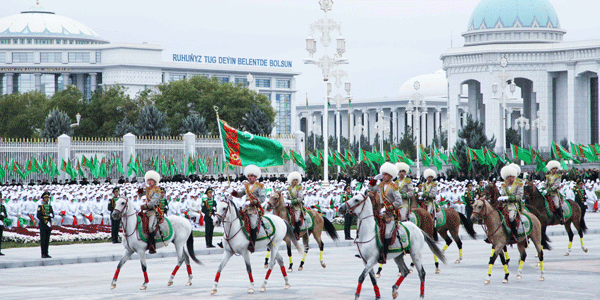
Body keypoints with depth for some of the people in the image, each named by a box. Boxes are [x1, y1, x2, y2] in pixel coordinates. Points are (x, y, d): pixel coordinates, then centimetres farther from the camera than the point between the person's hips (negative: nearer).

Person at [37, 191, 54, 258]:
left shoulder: (50, 206, 14)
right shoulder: (40, 206, -4)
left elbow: (53, 215, 10)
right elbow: (38, 216, -14)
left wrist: (50, 215, -15)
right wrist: (46, 222, -19)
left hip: (49, 225, 6)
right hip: (43, 226, -6)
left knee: (47, 240, 7)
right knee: (43, 240, -5)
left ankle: (46, 253, 10)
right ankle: (43, 254, -4)